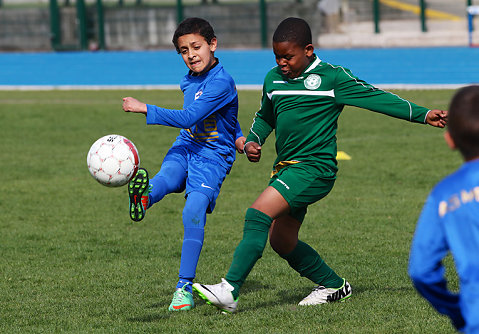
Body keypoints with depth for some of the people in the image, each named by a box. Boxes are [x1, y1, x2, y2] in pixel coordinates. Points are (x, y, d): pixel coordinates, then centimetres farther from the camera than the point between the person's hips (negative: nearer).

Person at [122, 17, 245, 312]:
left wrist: (145, 109, -28)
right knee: (167, 177, -30)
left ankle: (185, 288, -18)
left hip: (213, 156, -6)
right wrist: (236, 134, 33)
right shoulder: (189, 82, 9)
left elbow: (188, 118, -26)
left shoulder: (221, 83, -18)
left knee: (194, 212, -22)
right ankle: (145, 196, -67)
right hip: (186, 146, 7)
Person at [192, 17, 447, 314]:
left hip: (315, 167, -8)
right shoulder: (273, 80, 12)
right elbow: (265, 118, 29)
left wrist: (423, 114, -10)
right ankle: (334, 285, 32)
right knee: (281, 241, 12)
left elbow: (375, 97, -5)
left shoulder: (332, 77, -5)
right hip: (285, 168, 8)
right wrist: (252, 141, 9)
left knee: (259, 214, -23)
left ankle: (230, 291, -26)